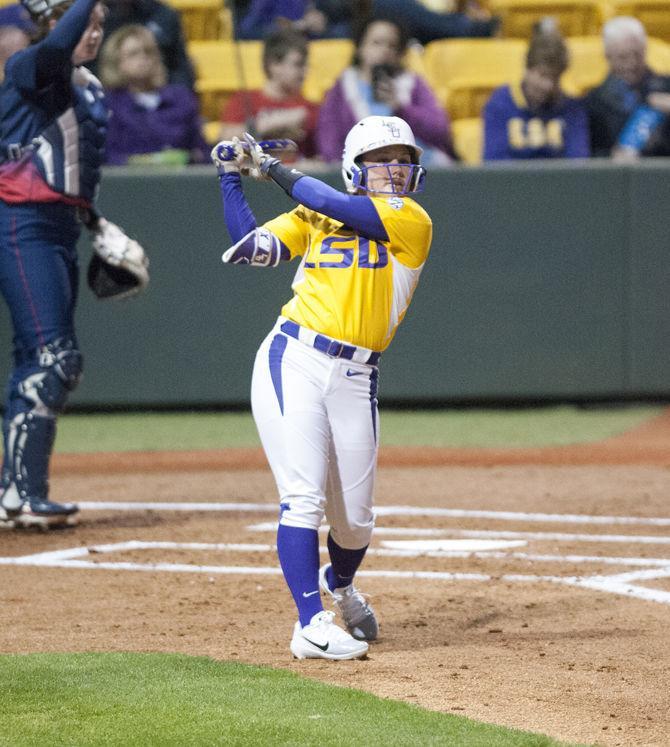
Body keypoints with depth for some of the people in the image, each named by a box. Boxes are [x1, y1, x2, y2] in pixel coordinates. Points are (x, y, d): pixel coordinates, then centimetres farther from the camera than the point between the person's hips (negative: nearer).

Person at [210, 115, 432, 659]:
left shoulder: (411, 221, 1)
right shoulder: (315, 218, 12)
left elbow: (335, 205, -9)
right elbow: (252, 246, 3)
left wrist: (273, 167, 1)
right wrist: (231, 177, -2)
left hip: (355, 378, 1)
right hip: (292, 363, 0)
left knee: (354, 519, 9)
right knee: (304, 496, -13)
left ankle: (340, 585, 42)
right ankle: (311, 625, -13)